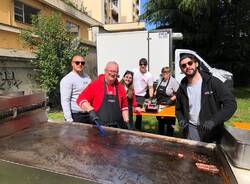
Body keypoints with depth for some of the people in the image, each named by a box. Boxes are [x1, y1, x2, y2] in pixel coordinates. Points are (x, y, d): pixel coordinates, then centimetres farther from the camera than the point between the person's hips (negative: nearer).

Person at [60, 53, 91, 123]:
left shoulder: (87, 77, 11)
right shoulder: (67, 79, -8)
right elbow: (65, 101, -13)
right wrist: (69, 119, -17)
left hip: (89, 114, 6)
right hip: (76, 116, -6)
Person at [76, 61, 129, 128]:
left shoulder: (120, 87, 9)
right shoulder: (95, 84, -4)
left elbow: (124, 107, 14)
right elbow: (81, 99, -9)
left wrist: (126, 121, 5)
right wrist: (91, 111, -22)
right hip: (99, 126, -3)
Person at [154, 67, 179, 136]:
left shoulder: (173, 81, -12)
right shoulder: (161, 80, 10)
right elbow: (157, 91, 23)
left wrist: (171, 100, -24)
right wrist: (155, 94, 5)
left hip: (169, 105, -7)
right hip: (160, 105, 7)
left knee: (169, 123, 5)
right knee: (160, 122, 18)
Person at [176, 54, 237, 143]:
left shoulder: (213, 82, -9)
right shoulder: (182, 89, 3)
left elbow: (231, 103, -12)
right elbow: (179, 109, 17)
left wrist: (214, 120, -24)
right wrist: (181, 119, -4)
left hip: (212, 132, -2)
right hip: (191, 130, 3)